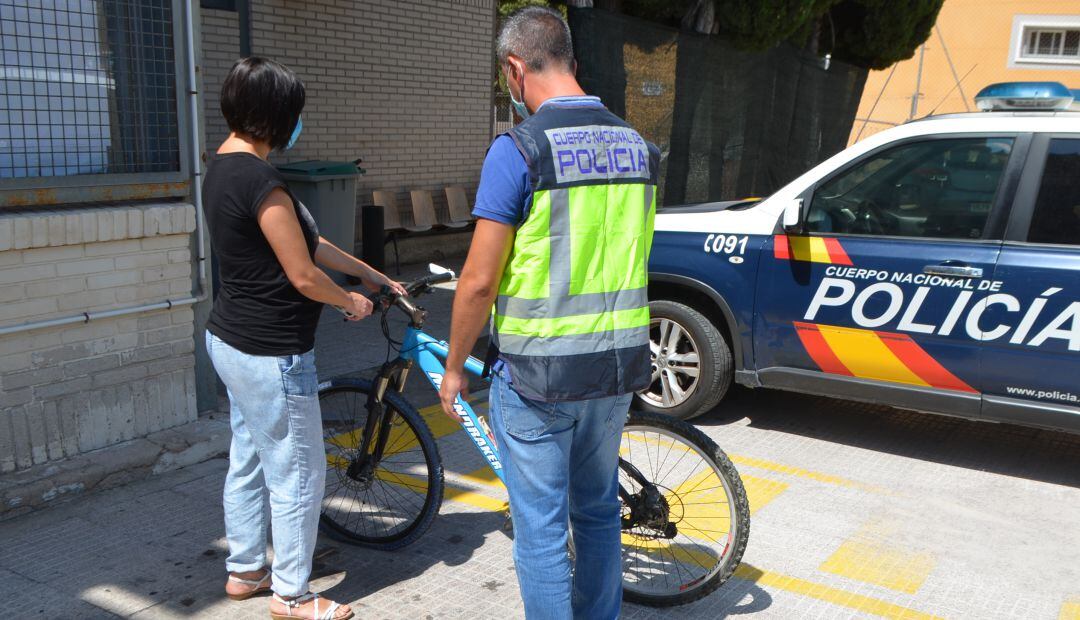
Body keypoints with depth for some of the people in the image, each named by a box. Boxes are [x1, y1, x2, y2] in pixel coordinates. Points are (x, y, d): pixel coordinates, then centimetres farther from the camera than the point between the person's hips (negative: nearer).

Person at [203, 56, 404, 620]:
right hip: (271, 354, -10)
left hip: (231, 340, 10)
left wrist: (377, 277, 14)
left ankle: (244, 570, 37)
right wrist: (352, 302, -1)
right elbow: (305, 276, -21)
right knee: (298, 474, 4)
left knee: (248, 461, 21)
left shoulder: (223, 167, 9)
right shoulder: (261, 181, -23)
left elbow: (309, 242, 11)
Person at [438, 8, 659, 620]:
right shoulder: (637, 146, 5)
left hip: (538, 374, -7)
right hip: (619, 368, 7)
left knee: (541, 529, 8)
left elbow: (479, 282, -15)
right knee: (599, 511, 22)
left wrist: (454, 368, -1)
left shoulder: (519, 150, -15)